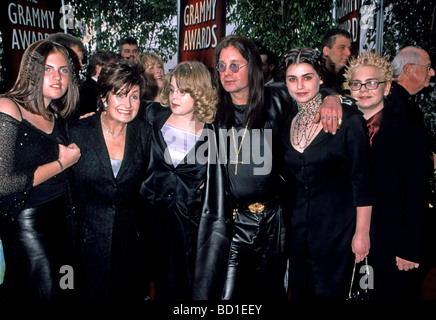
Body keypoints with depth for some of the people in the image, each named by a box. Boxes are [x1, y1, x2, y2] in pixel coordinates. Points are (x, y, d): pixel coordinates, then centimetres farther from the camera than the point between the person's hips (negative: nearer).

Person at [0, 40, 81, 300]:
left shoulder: (55, 116, 8)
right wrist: (61, 163, -15)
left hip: (61, 217, 7)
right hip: (27, 223, -7)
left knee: (65, 289, 15)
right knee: (44, 292, 2)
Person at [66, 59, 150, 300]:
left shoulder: (143, 132, -1)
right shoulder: (78, 131, -8)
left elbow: (146, 180, 6)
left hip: (131, 237, 2)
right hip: (89, 236, -2)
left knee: (132, 294, 15)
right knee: (93, 293, 12)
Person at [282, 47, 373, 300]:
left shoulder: (347, 118, -10)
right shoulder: (288, 124, 6)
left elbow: (362, 181, -10)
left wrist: (362, 232, -11)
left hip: (337, 226, -5)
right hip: (299, 226, 5)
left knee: (329, 291, 6)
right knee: (299, 291, 15)